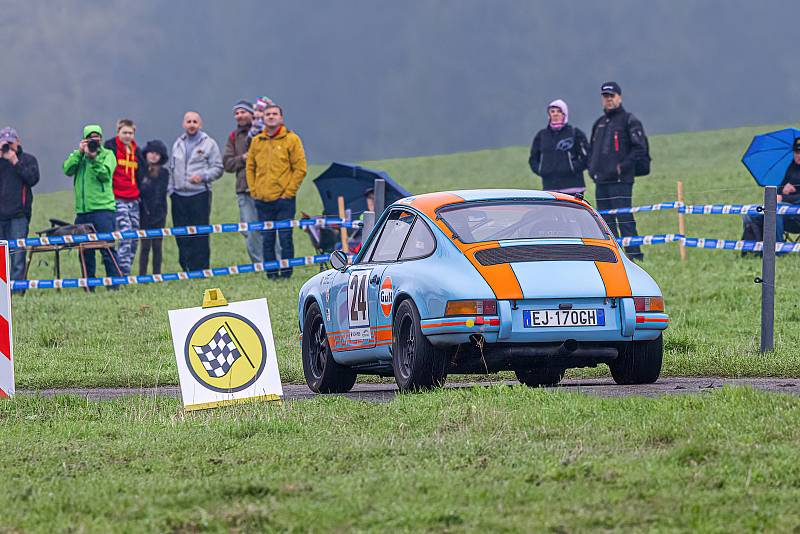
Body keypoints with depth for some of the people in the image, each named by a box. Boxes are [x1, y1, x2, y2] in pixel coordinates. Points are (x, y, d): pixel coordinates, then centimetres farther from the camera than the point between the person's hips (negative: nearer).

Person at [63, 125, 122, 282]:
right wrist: (80, 152, -6)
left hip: (103, 208, -4)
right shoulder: (78, 155, 16)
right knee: (85, 251, 8)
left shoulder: (107, 154, 6)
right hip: (82, 210, 4)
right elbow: (67, 170, -1)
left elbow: (105, 174, -10)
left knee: (107, 248, -10)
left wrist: (93, 158, -18)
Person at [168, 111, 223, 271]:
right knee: (181, 235, 3)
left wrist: (202, 176, -17)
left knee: (200, 235, -6)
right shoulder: (178, 144, 16)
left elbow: (217, 169, -1)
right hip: (179, 196, 4)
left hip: (200, 195, -4)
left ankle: (200, 269, -3)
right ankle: (186, 268, 10)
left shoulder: (209, 144, 2)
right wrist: (171, 189, 9)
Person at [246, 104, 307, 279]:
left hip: (284, 199, -4)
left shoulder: (291, 139, -1)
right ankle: (271, 274, 10)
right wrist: (254, 190, 7)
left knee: (285, 237, -5)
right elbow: (250, 167, 17)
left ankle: (286, 272, 2)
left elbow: (300, 169, -3)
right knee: (267, 239, 6)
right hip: (263, 200, 4)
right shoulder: (257, 141, 11)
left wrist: (289, 192, -7)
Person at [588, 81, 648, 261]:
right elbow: (592, 150, 29)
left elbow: (640, 148, -10)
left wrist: (623, 166, -15)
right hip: (601, 182, 7)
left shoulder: (629, 121, -2)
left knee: (624, 219, -13)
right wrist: (592, 168, 12)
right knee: (606, 223, 7)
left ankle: (634, 255, -13)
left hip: (620, 181, -7)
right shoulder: (599, 123, 20)